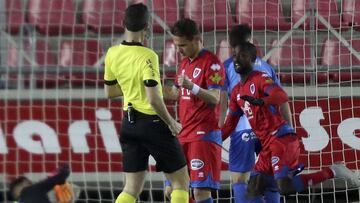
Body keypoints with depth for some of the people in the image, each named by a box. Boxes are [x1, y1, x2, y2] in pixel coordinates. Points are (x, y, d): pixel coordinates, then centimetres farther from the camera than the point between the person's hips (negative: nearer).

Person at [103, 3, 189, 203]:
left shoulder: (112, 54, 0)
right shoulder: (147, 56, -20)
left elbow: (109, 91, 13)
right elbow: (154, 99, -25)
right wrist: (171, 123, -11)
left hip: (129, 124, 6)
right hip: (153, 124, -6)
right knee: (181, 183, 8)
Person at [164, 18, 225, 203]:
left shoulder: (211, 63, -9)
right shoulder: (185, 63, 17)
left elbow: (215, 99, -18)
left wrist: (192, 86, -34)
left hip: (204, 134, -9)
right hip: (183, 135, 9)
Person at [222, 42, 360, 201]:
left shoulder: (260, 79, -5)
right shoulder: (237, 92, 19)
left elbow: (282, 96, -25)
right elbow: (230, 124, 24)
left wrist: (260, 101, -43)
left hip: (281, 138, -9)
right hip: (267, 145, 9)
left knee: (285, 187, -23)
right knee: (253, 191, 2)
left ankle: (331, 172, -7)